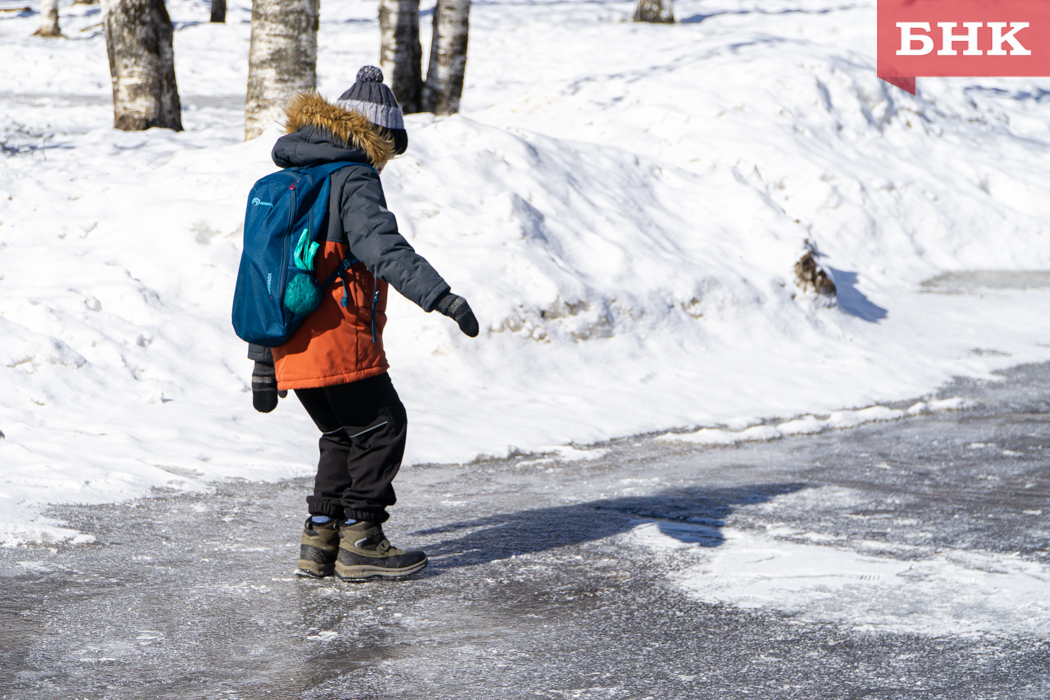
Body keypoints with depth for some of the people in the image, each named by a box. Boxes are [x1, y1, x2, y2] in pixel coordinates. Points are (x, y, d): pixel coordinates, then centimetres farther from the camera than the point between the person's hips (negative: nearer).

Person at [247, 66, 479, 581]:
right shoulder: (354, 181, -8)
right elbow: (384, 248, -26)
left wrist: (263, 365, 25)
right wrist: (442, 297, -33)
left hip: (291, 352, 8)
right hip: (340, 345, -8)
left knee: (342, 436, 20)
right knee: (383, 427, 5)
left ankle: (320, 541, 17)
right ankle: (359, 540, 6)